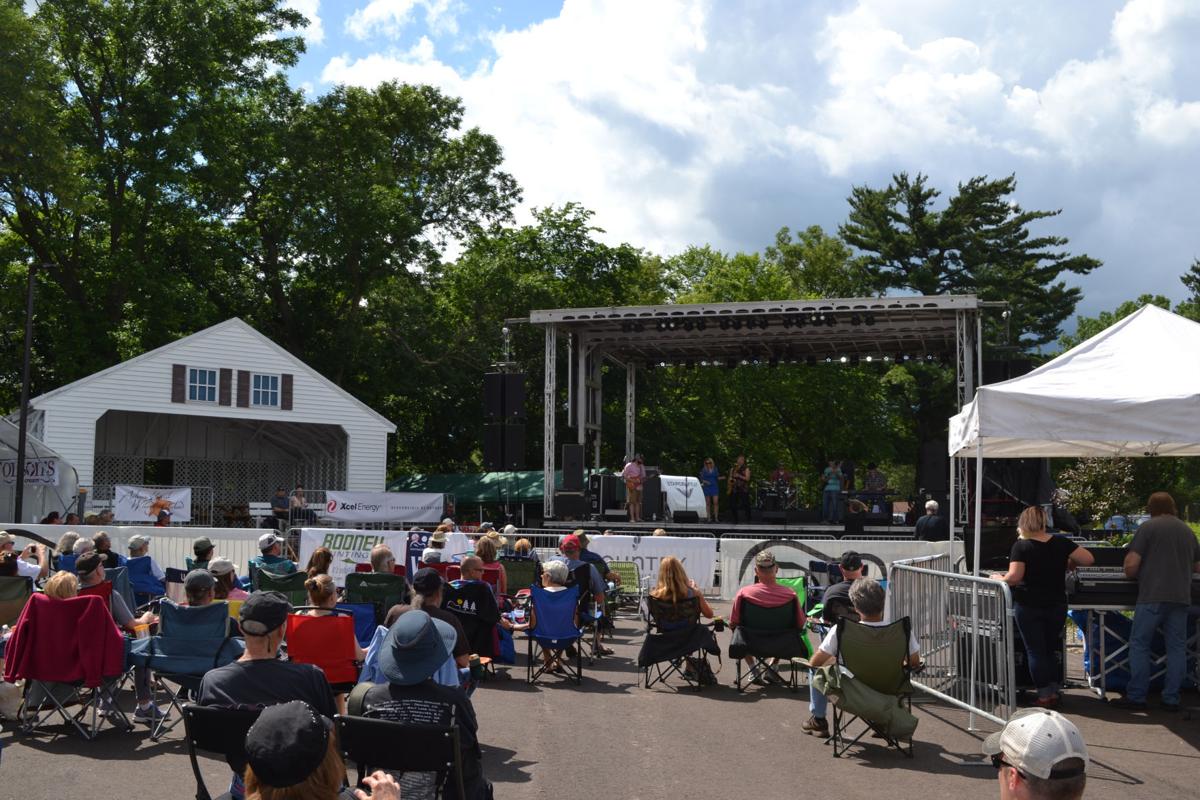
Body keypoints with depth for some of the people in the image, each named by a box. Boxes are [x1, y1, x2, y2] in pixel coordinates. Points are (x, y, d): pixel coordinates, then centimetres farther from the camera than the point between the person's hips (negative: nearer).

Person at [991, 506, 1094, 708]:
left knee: (1035, 651, 4)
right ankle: (1054, 692, 18)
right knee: (1049, 650, 17)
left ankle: (1044, 696, 5)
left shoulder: (1021, 546, -12)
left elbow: (1014, 577, -20)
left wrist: (998, 578, -1)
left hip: (1028, 607, -4)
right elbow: (1088, 559, -3)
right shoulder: (1061, 543, -1)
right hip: (1057, 606, 4)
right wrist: (1068, 564, 13)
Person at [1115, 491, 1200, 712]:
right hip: (1181, 597, 5)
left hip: (1152, 596, -5)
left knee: (1139, 646, 2)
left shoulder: (1148, 527, -3)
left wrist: (1132, 575, 11)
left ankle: (1136, 696, 2)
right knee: (1177, 648, 8)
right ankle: (1171, 699, 9)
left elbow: (1131, 565, -10)